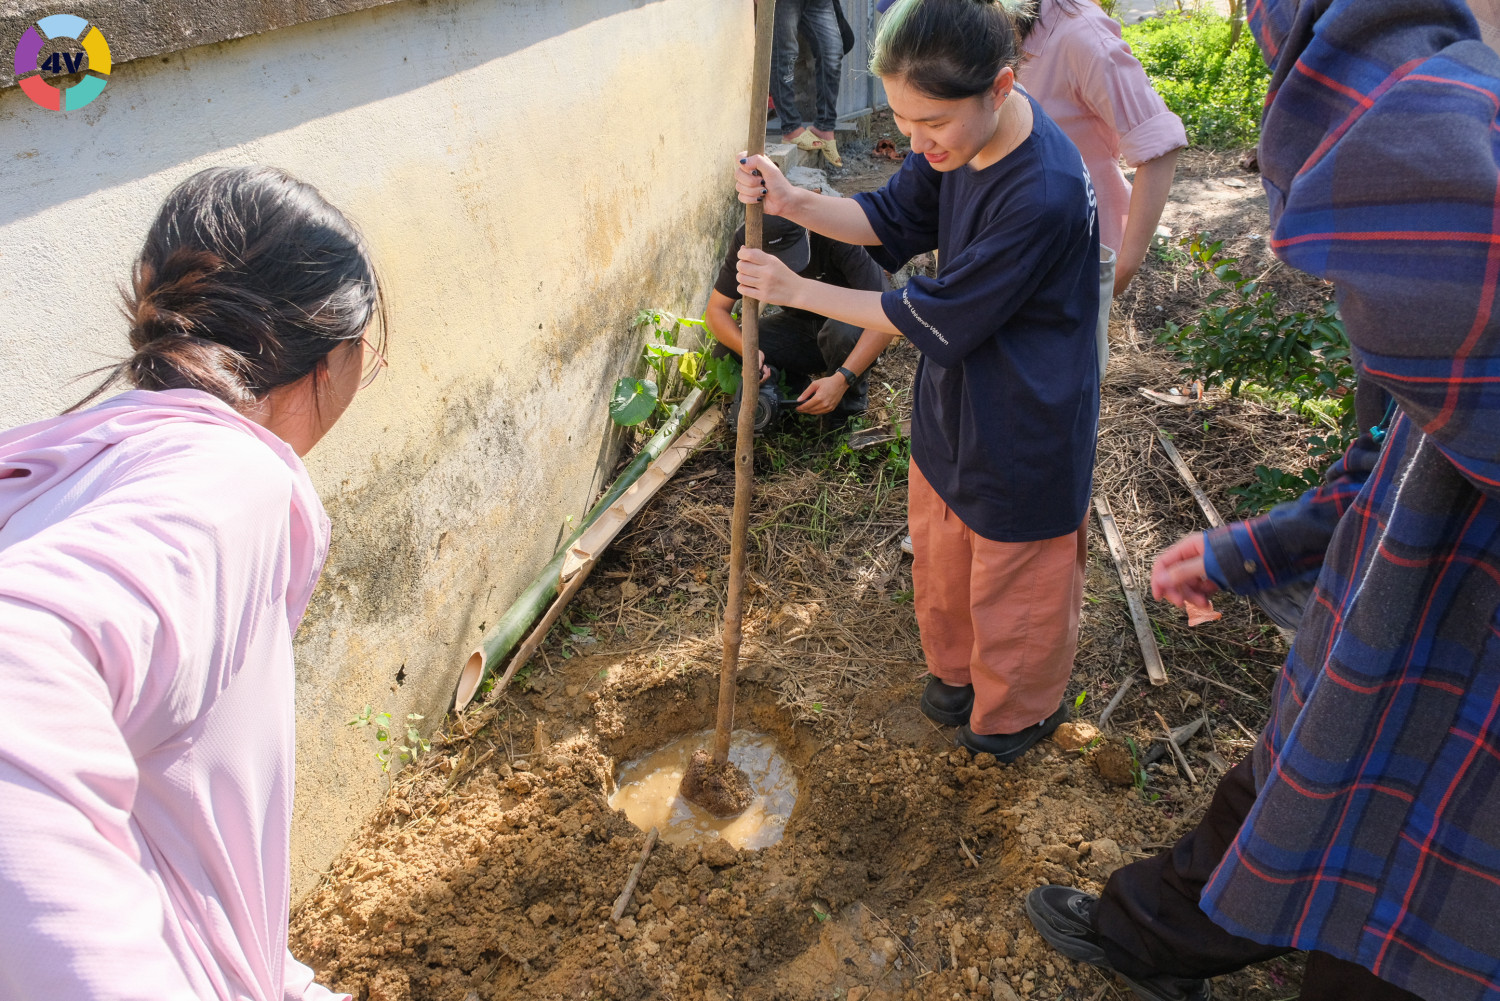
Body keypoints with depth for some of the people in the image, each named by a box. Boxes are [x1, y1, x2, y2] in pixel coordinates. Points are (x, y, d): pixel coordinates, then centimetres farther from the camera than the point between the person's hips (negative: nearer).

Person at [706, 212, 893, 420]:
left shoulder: (838, 237, -31)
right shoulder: (745, 241, -20)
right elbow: (716, 310, -14)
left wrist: (841, 379, -45)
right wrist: (746, 349, -35)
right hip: (800, 323, 3)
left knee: (845, 332, -39)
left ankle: (850, 406, -9)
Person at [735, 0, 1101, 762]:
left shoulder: (1044, 197, -33)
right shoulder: (959, 142, -8)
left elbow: (932, 318, -26)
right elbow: (890, 217, 4)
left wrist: (797, 291, -19)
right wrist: (793, 204, -15)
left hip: (1023, 432, -7)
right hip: (953, 402, 8)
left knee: (1015, 581, 16)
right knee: (941, 555, 25)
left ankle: (1018, 711, 44)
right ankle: (956, 668, 52)